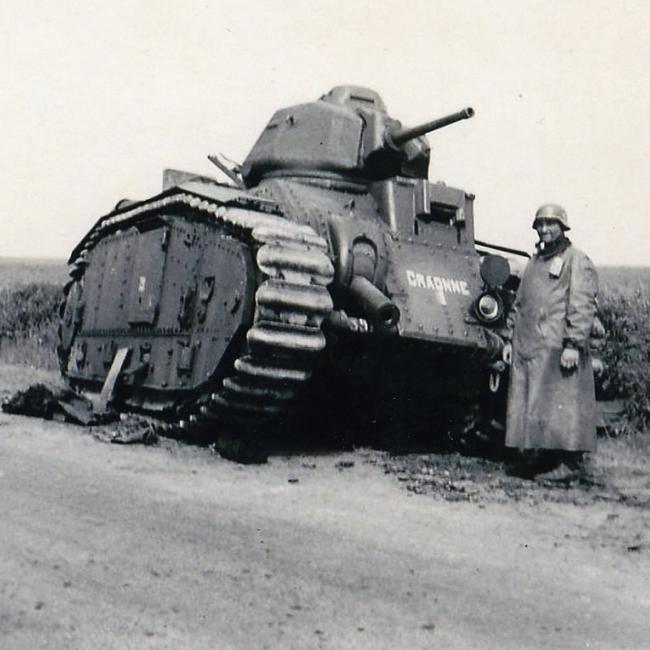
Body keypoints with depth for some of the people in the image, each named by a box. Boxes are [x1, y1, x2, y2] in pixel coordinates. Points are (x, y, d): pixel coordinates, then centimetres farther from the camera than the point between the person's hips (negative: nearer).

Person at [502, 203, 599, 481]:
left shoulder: (576, 261, -2)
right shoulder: (535, 262, 22)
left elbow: (583, 307, -11)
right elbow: (519, 304, 25)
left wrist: (573, 344, -19)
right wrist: (510, 338, 18)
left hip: (557, 349, -7)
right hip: (526, 347, 8)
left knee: (562, 404, -6)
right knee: (527, 405, 8)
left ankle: (570, 463, 2)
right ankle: (534, 458, 17)